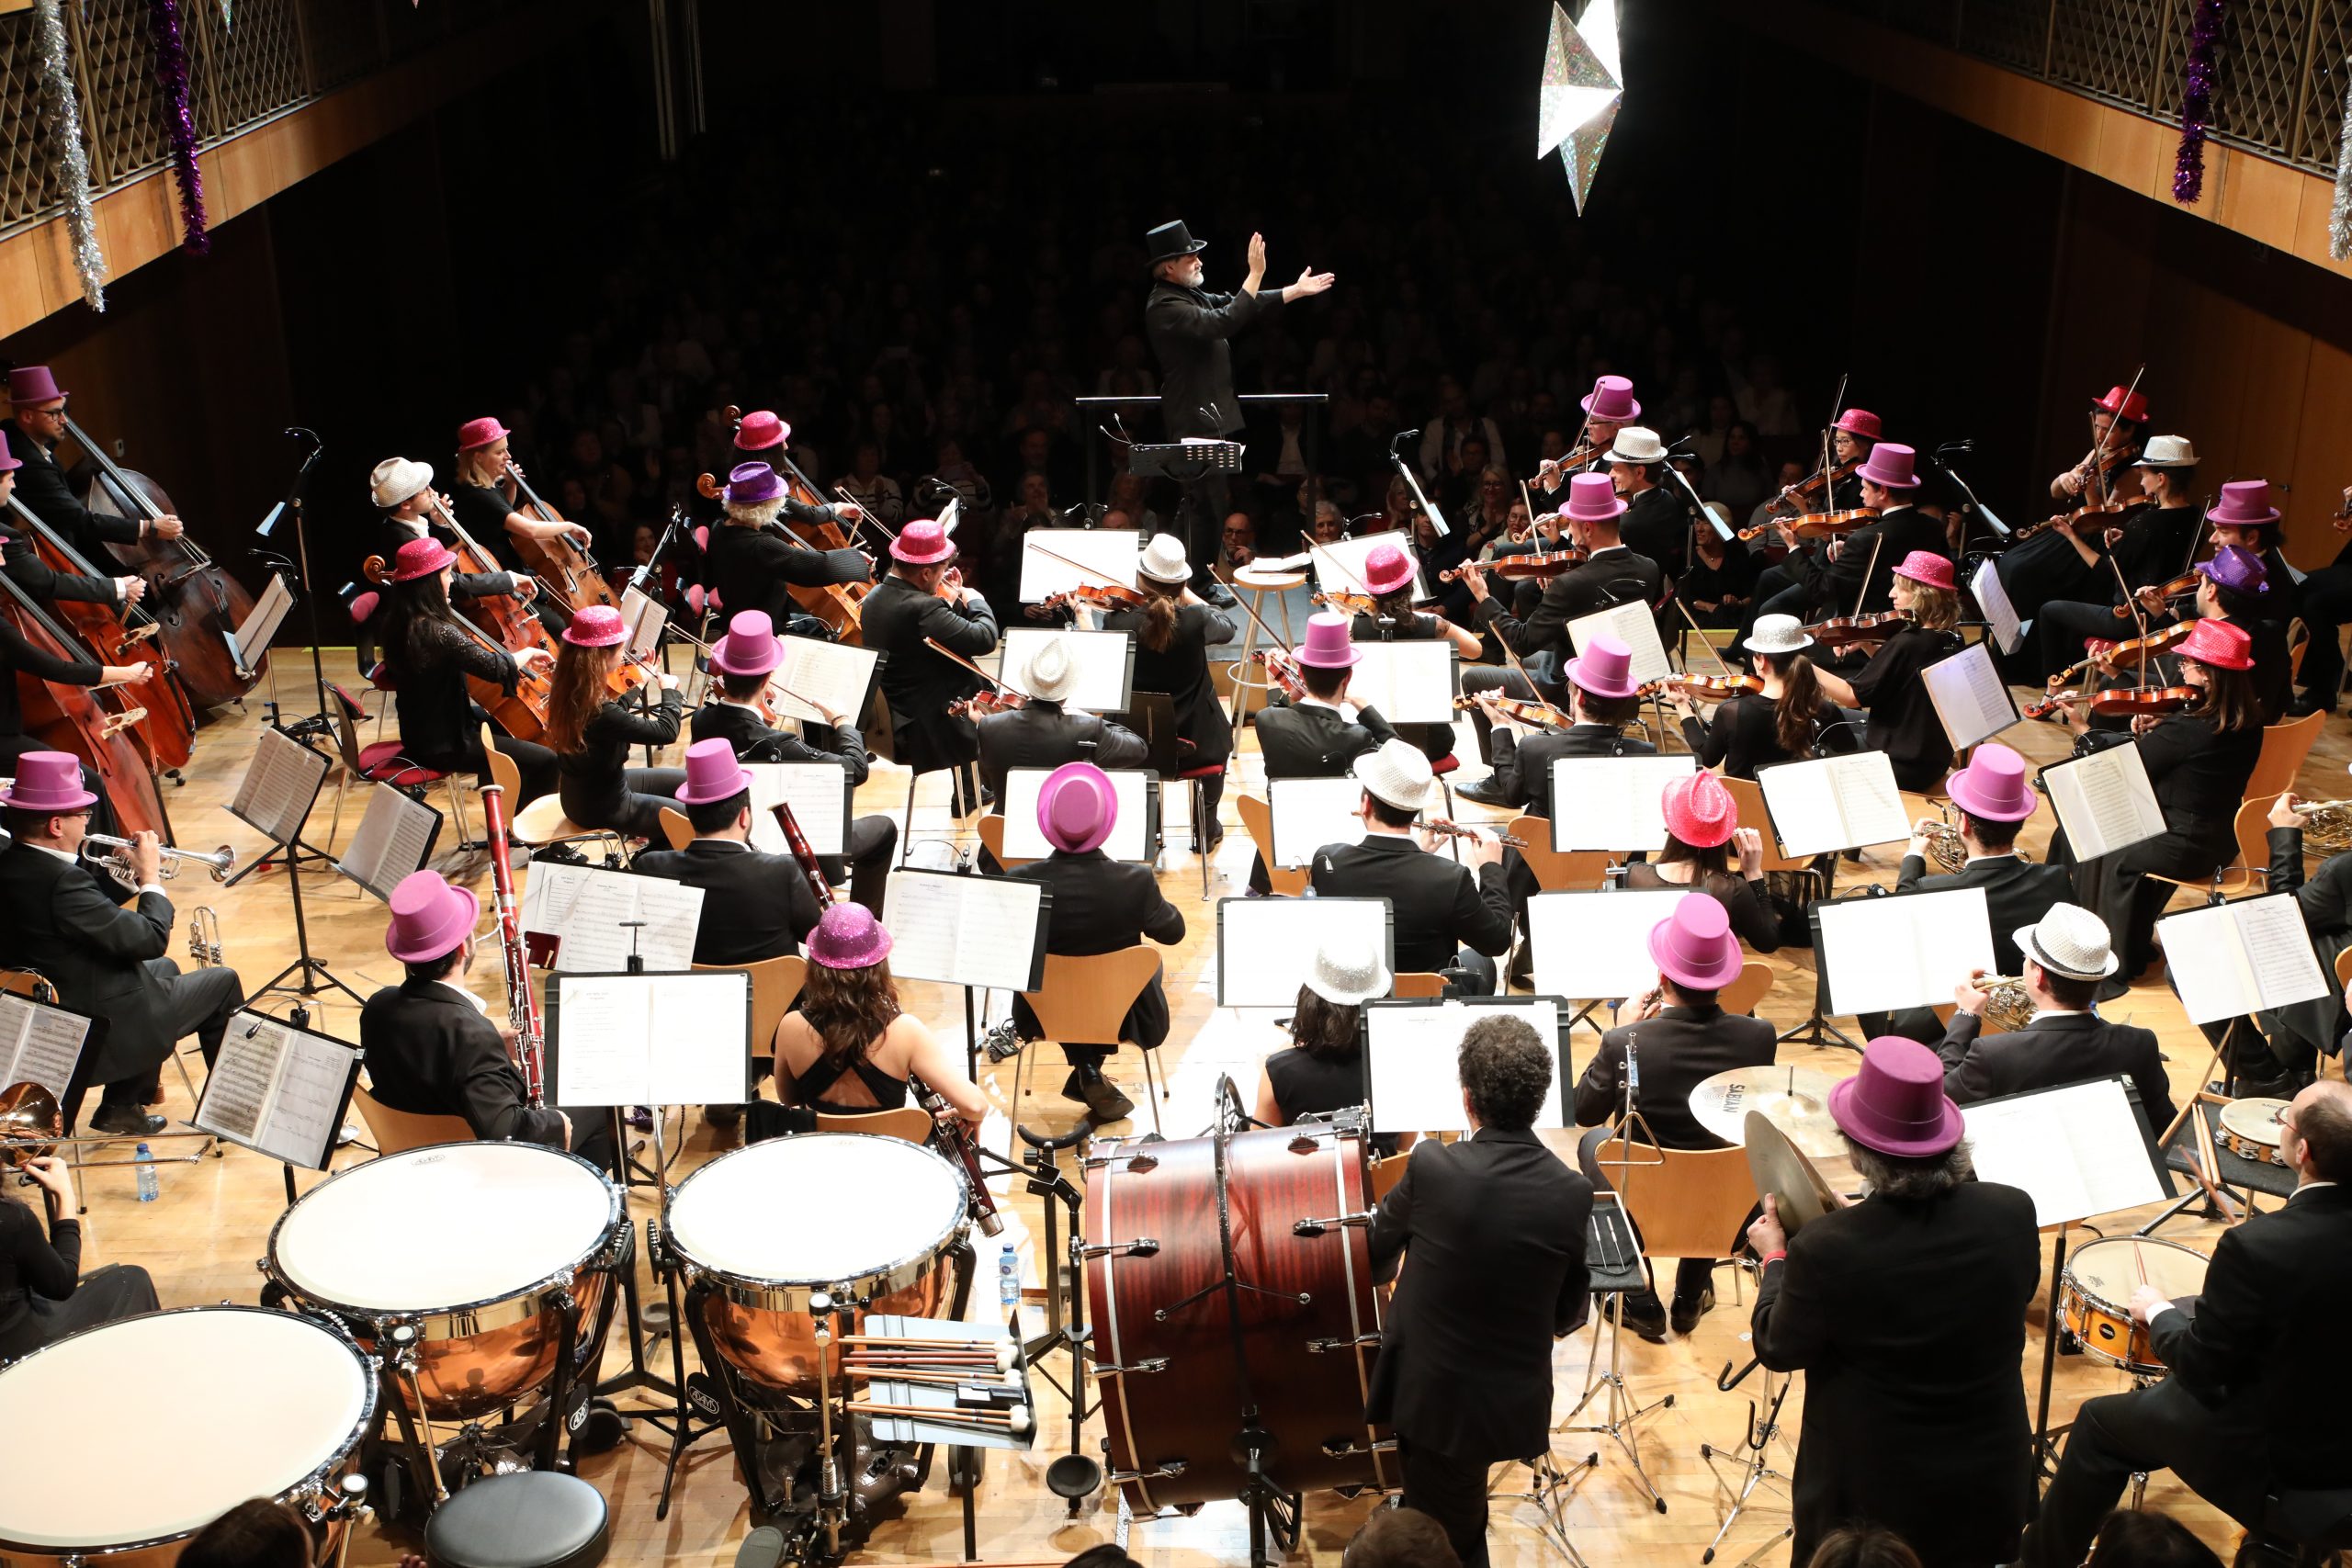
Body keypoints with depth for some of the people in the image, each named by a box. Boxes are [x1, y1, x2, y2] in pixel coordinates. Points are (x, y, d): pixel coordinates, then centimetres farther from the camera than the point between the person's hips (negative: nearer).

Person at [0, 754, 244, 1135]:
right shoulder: (61, 882, -32)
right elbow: (151, 939, -27)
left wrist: (128, 877, 0)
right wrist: (151, 879, -12)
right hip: (101, 1038, -9)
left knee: (164, 970, 30)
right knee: (222, 982, 7)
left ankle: (121, 1106, 30)